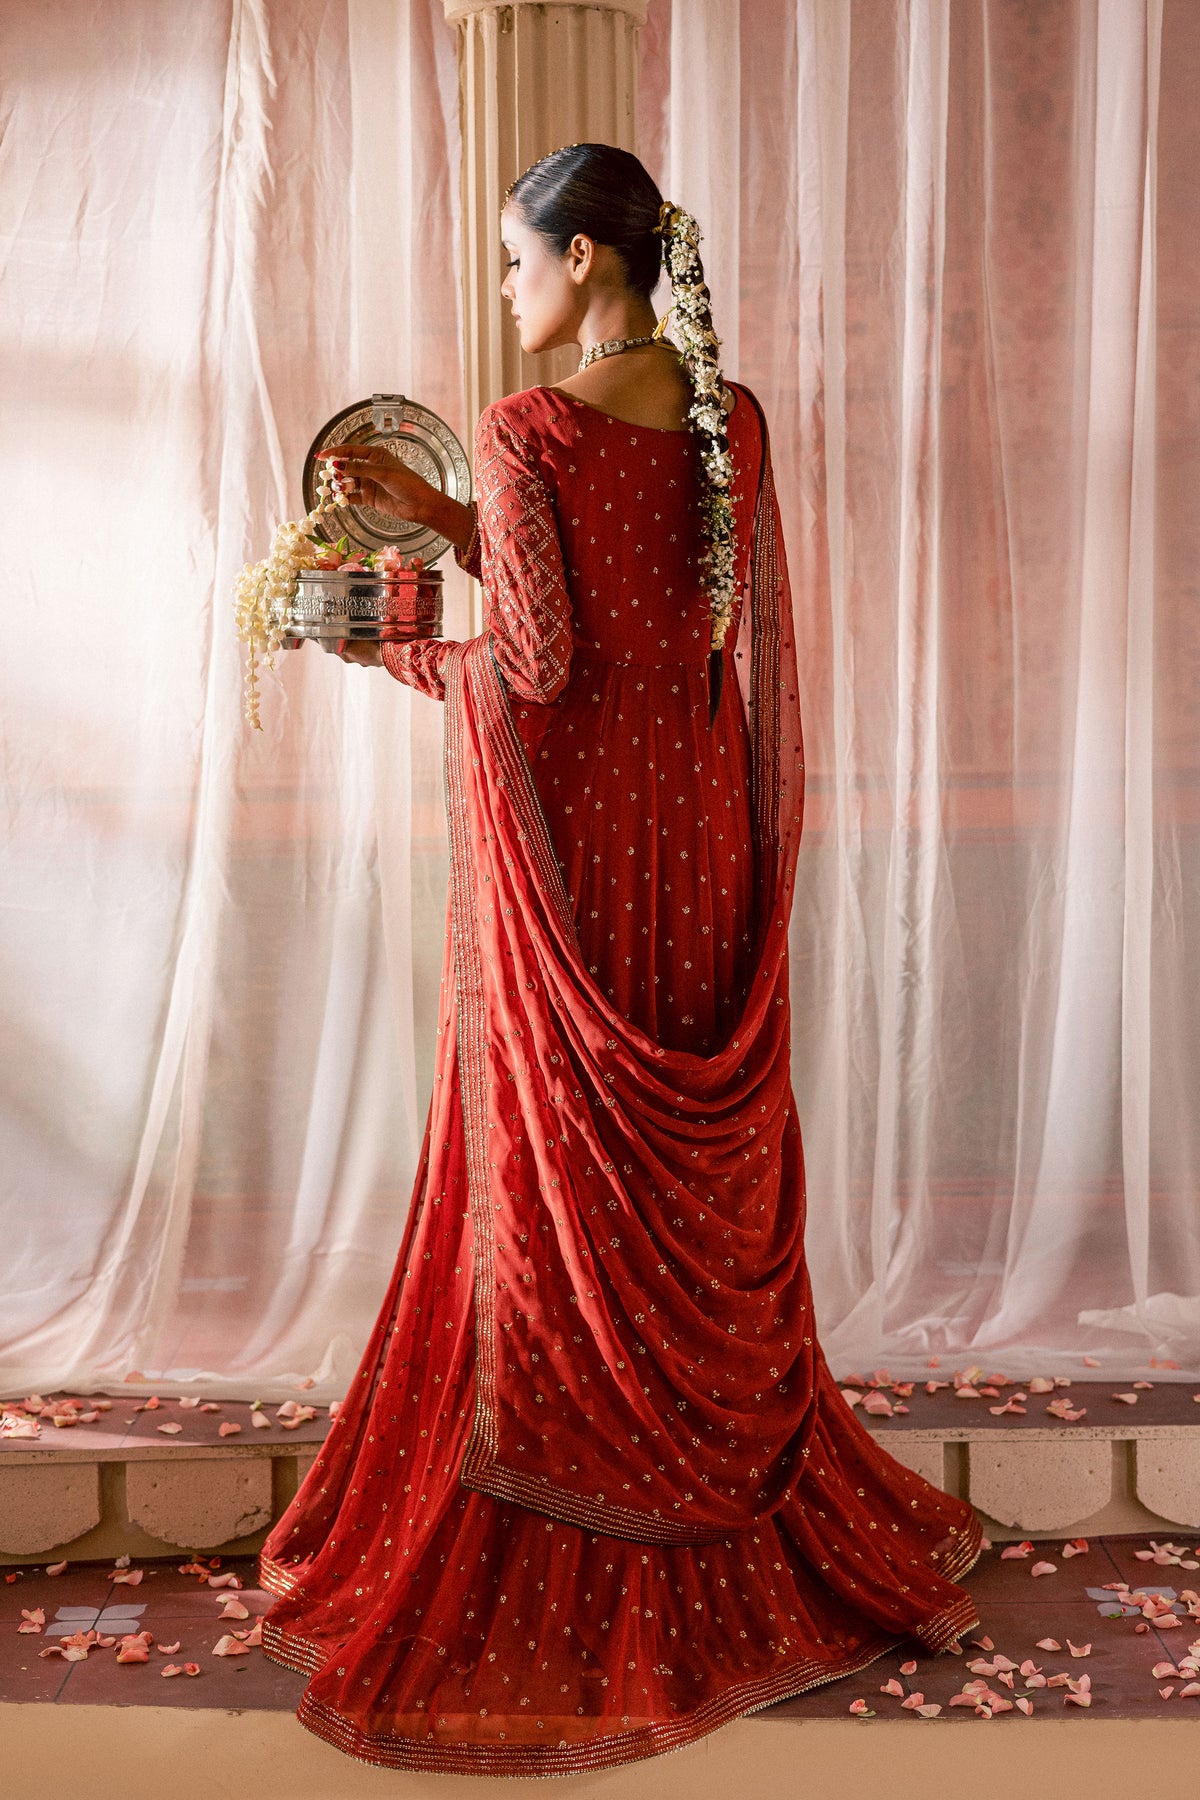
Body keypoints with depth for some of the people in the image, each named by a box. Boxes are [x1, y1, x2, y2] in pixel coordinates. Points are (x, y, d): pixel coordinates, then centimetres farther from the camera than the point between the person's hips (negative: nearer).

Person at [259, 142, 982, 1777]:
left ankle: (571, 1555, 21)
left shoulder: (528, 430, -14)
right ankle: (746, 1493, 32)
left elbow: (537, 658, -18)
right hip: (700, 820, 6)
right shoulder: (731, 419, 6)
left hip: (568, 828, -6)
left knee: (565, 1165, 6)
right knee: (701, 1168, 16)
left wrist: (401, 657, 0)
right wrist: (443, 517, 12)